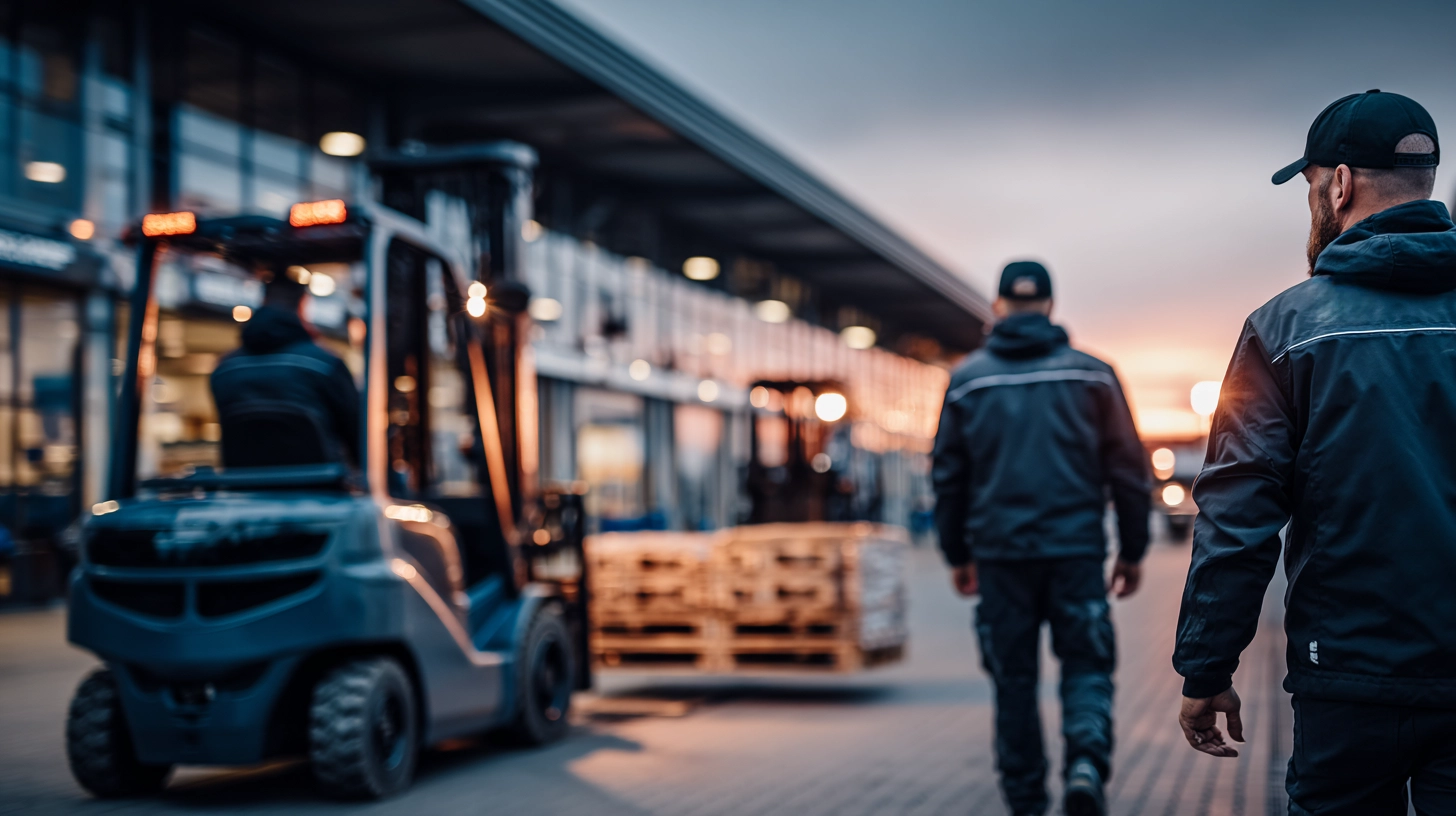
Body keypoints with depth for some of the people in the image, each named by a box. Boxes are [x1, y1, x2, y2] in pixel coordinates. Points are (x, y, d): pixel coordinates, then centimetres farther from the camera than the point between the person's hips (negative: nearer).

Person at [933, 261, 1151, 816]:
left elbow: (949, 474, 9)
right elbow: (1128, 468, 3)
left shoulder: (967, 379, 5)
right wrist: (1132, 551, 10)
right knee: (1086, 666, 8)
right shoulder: (1091, 374, 3)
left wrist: (957, 554, 17)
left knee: (1013, 679, 10)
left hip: (999, 553, 1)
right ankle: (1086, 760, -17)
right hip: (1076, 549, -1)